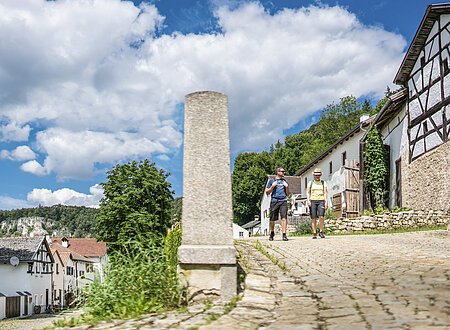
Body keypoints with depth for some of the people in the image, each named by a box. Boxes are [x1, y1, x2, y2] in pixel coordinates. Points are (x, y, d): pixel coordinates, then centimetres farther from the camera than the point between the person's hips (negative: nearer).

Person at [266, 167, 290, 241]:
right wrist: (272, 186, -6)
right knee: (272, 219, 2)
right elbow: (267, 192, 8)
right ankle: (272, 233, 24)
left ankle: (284, 234, -13)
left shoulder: (285, 181, 18)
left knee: (284, 217, -13)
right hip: (274, 201, -1)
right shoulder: (271, 180, 10)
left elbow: (287, 194, 19)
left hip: (283, 201, 1)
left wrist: (287, 187, 2)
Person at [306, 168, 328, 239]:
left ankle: (321, 232, -3)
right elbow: (307, 192, 6)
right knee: (313, 218, -1)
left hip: (321, 201, -1)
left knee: (321, 216, -17)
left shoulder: (323, 183, 11)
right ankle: (314, 233, 4)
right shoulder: (310, 183, 11)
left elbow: (325, 193, 5)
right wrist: (308, 201, -9)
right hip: (312, 201, 1)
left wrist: (326, 202, -6)